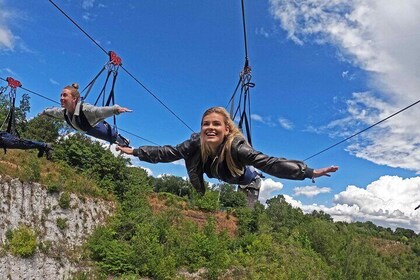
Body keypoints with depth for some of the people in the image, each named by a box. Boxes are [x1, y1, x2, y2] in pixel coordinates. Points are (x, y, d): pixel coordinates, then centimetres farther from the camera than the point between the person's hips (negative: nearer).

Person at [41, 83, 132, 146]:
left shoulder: (85, 109, -44)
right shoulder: (64, 112, -19)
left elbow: (101, 110, -62)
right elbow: (54, 111, 6)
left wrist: (116, 109, -80)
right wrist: (45, 111, 25)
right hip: (90, 131, 7)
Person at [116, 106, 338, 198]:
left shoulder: (236, 146, -43)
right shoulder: (195, 144, -32)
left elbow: (268, 163, -51)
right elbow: (166, 153, -22)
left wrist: (309, 172, -59)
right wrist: (135, 151, -20)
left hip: (240, 181, -3)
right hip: (214, 181, 3)